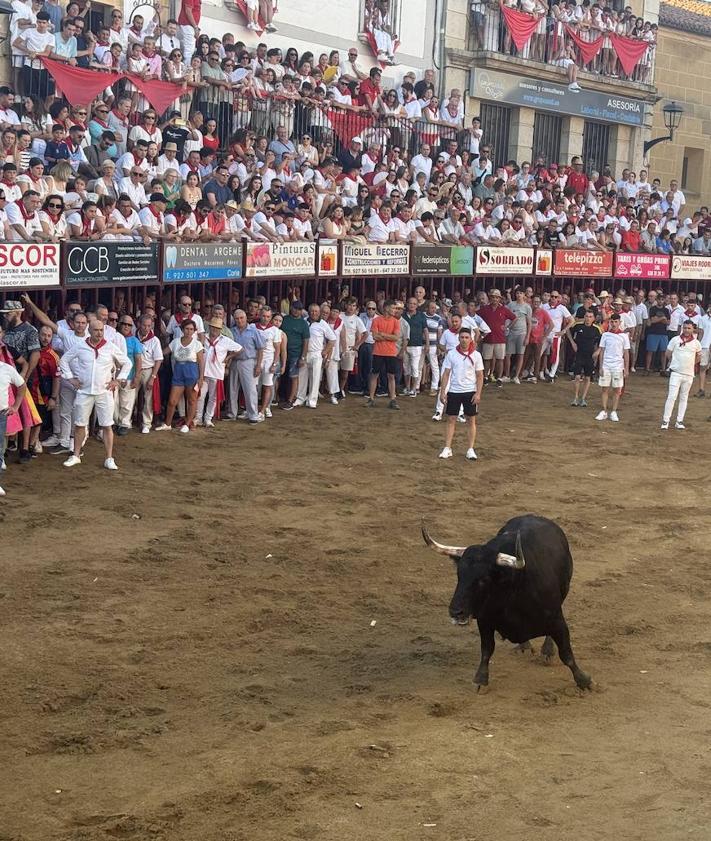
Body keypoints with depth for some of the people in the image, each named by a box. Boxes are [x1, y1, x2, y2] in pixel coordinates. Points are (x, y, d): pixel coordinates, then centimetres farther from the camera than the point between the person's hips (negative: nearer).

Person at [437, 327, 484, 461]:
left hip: (470, 392, -1)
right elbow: (446, 373, 3)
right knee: (451, 419, 3)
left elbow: (480, 376, 0)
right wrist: (442, 391, -3)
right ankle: (447, 449, 6)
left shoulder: (476, 355, -2)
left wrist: (478, 393, -8)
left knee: (471, 420, 3)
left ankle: (470, 449, 9)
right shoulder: (451, 354, -1)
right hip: (453, 391, 1)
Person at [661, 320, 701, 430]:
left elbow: (698, 356, 18)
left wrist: (692, 364, 11)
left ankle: (679, 421, 15)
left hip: (689, 374, 3)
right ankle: (665, 420, -6)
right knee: (672, 396, -9)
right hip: (676, 373, -3)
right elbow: (668, 353, 7)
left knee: (684, 398, 9)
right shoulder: (675, 340, -4)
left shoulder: (696, 343, 2)